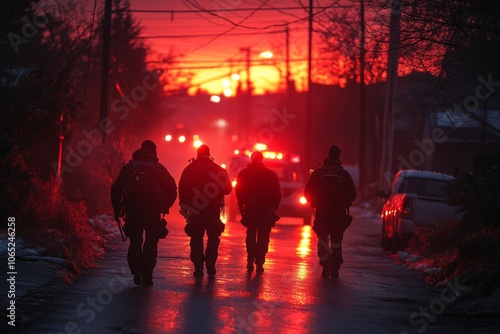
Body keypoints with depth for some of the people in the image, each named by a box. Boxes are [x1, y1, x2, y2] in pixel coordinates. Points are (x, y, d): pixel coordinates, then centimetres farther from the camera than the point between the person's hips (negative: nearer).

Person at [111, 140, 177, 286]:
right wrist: (165, 206, 8)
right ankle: (147, 275, 2)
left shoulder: (128, 166, 7)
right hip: (153, 212, -1)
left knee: (135, 242, 13)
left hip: (132, 210, 1)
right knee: (151, 243, 9)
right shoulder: (158, 167, 4)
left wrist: (117, 208, 10)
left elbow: (116, 189, 4)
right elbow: (172, 189, -2)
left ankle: (136, 272, -5)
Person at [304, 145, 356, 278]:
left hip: (322, 212, 0)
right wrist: (345, 205, 16)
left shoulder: (318, 172, 1)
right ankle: (334, 268, 4)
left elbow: (307, 192, 2)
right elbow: (352, 193, 2)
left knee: (322, 239, 6)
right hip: (339, 212, 0)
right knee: (336, 240, 9)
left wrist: (313, 204, 17)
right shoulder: (344, 174, 1)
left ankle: (325, 267, -8)